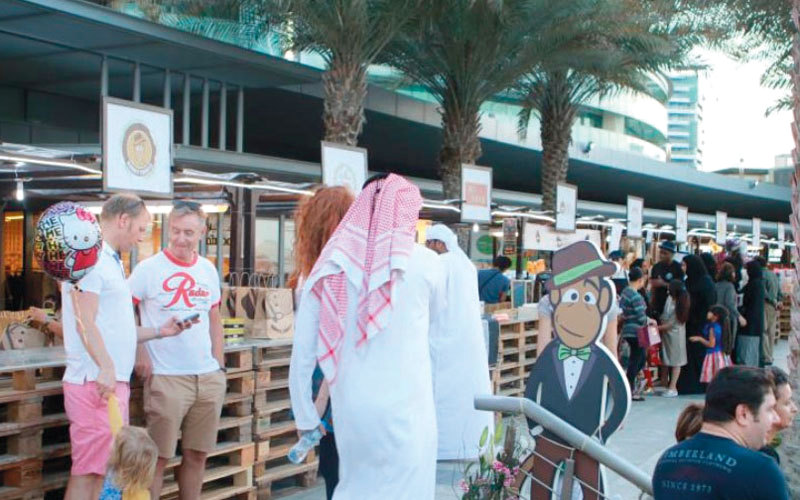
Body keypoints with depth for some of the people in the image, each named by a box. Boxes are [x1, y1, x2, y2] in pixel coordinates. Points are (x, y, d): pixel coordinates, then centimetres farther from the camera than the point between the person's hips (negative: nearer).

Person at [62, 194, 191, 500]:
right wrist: (105, 367, -27)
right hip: (95, 382, -10)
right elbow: (85, 322, -20)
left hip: (114, 382, 10)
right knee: (87, 472, -9)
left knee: (106, 470, 13)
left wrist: (159, 331, 17)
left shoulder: (110, 262, 22)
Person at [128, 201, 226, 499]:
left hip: (209, 377, 5)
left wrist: (219, 363, 12)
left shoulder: (208, 270, 9)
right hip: (166, 377, -5)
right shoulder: (149, 268, -6)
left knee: (197, 454, 11)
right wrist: (139, 355, -12)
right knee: (158, 457, -2)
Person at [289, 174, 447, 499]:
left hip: (349, 410, 3)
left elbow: (302, 353, -1)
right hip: (404, 409, -3)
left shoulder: (331, 267, 0)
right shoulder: (424, 262, -6)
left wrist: (305, 417, 10)